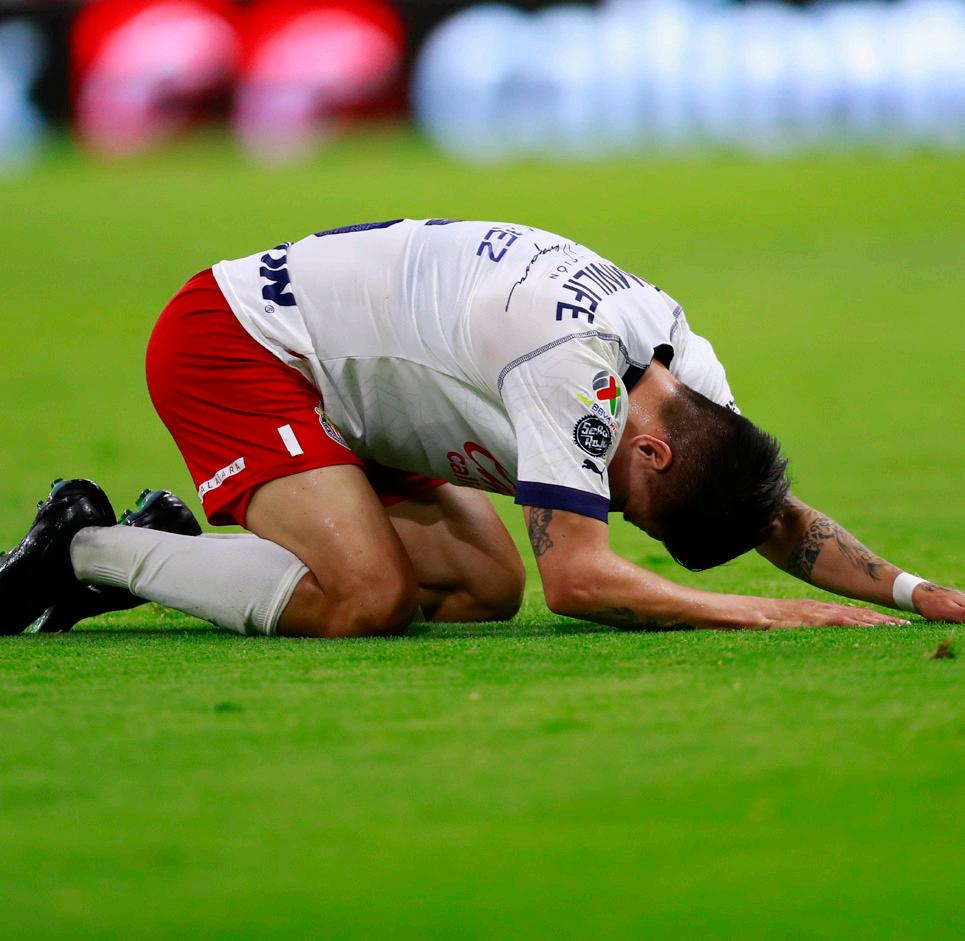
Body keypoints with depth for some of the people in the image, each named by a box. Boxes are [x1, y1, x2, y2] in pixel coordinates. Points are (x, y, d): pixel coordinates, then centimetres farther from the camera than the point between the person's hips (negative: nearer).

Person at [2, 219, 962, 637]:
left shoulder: (684, 360, -5)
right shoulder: (576, 369, -32)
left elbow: (780, 516, 5)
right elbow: (577, 575, -36)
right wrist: (774, 615, -35)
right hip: (227, 349, -10)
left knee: (483, 588, 1)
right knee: (365, 601, -25)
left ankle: (178, 543, 13)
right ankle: (88, 549, -8)